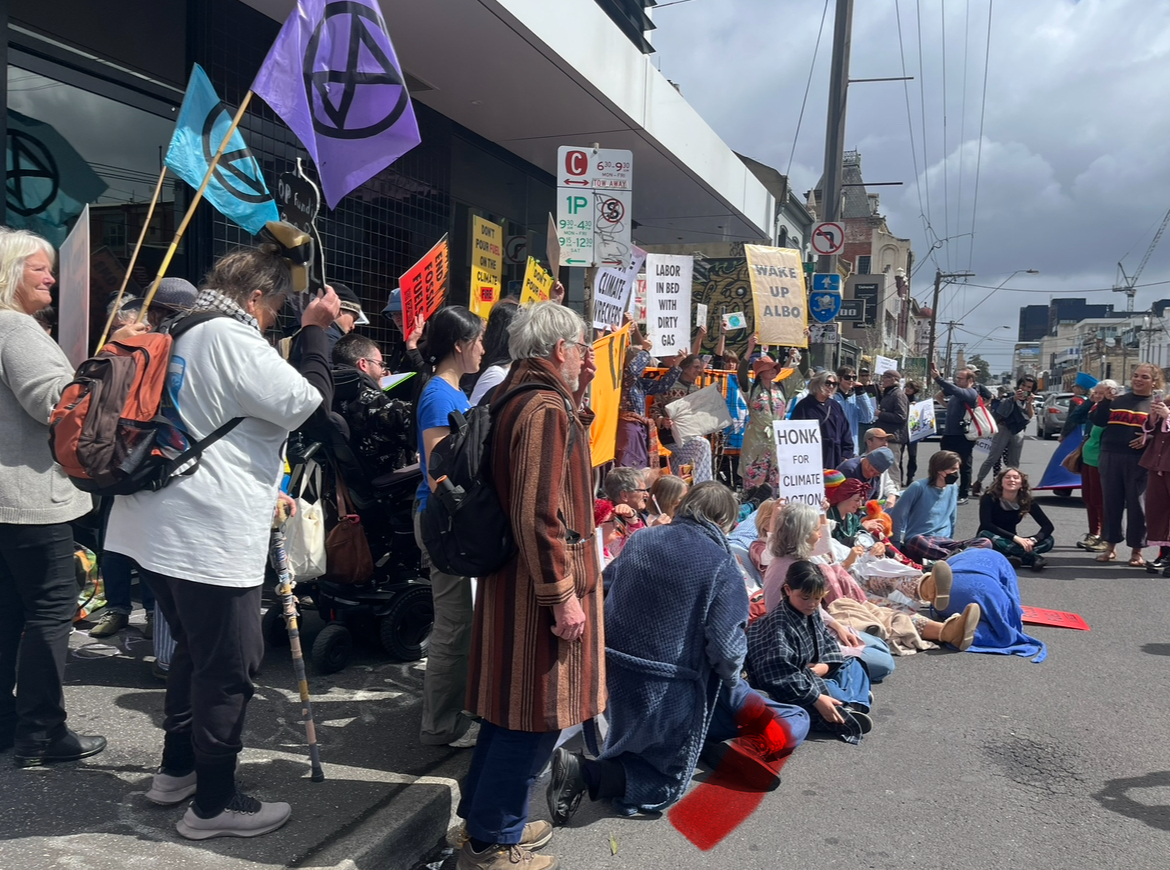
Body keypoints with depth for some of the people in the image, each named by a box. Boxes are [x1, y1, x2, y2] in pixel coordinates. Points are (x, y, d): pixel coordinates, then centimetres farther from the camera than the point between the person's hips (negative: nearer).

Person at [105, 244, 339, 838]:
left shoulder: (178, 333, 16)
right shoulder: (232, 340, -15)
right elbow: (307, 401, -16)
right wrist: (315, 331, -4)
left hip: (158, 526, 10)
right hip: (212, 537, -10)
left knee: (195, 650, 24)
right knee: (230, 667, 1)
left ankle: (176, 768, 36)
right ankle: (214, 804, 12)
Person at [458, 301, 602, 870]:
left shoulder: (519, 397, 12)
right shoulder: (545, 408, -20)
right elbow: (539, 514, -25)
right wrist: (563, 596, -22)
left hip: (511, 577, 11)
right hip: (539, 584, -11)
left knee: (513, 705, 21)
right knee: (535, 717, 2)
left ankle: (487, 817, 37)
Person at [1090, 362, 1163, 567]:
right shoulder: (1118, 401, 14)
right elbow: (1097, 420, 5)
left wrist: (1150, 437, -17)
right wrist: (1104, 400, -7)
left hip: (1139, 461, -3)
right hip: (1110, 458, 3)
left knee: (1137, 505, 1)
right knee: (1111, 502, 7)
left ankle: (1136, 551, 11)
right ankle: (1111, 547, 18)